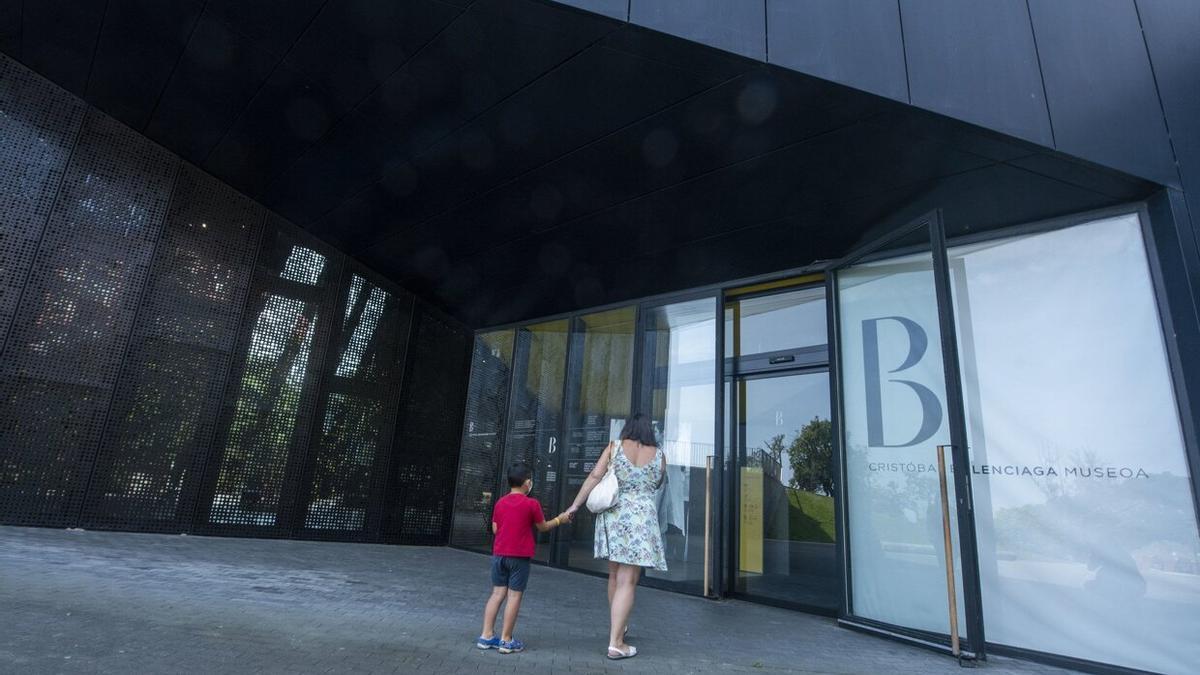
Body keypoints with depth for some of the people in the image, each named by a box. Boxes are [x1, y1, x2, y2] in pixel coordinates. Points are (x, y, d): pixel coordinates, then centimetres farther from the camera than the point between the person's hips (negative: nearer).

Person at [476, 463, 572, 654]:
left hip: (499, 554, 5)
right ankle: (506, 640, 6)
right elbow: (542, 527, 2)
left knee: (497, 593, 11)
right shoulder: (532, 504, -9)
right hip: (519, 557, -5)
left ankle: (487, 635, 12)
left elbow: (495, 529, 8)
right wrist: (559, 520, 18)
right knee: (514, 596, 2)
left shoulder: (500, 502, 5)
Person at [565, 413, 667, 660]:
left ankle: (616, 626, 36)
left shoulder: (614, 447, 2)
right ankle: (615, 644, 0)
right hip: (641, 519, -2)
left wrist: (575, 505, 1)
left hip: (613, 516, 2)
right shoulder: (659, 455, 3)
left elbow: (594, 477, -4)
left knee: (615, 576, 19)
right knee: (627, 582, 0)